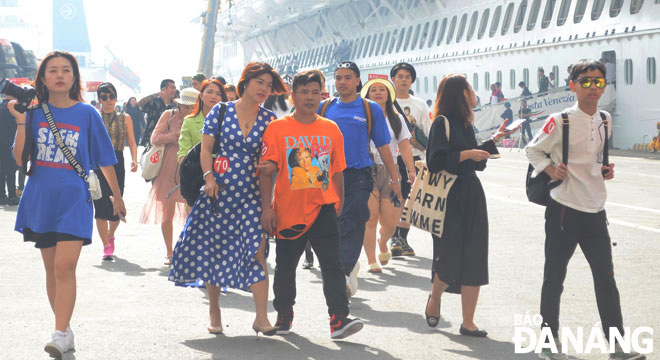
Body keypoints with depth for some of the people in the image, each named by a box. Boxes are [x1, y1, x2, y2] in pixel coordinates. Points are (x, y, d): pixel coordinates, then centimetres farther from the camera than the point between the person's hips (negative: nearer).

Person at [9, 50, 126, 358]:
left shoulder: (86, 114, -1)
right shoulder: (35, 112, 3)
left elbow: (104, 159, 7)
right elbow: (20, 160, -1)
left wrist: (116, 196, 13)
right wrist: (21, 123, -12)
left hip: (74, 199, -3)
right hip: (40, 199, 3)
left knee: (65, 266, -15)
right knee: (51, 268, 9)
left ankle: (60, 334, -13)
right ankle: (65, 329, 21)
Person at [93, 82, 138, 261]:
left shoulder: (125, 118, 9)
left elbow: (132, 142, 5)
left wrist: (134, 159, -12)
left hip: (117, 164, 1)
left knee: (116, 206, 1)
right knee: (100, 206, -8)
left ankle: (110, 236, 31)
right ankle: (106, 247, -4)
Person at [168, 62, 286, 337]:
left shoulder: (269, 120, 6)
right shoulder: (221, 111, 3)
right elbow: (206, 149, 4)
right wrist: (209, 177, -8)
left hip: (251, 193, 0)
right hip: (219, 190, 0)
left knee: (256, 249, -13)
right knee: (213, 249, 5)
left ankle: (261, 317, -11)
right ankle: (214, 310, 22)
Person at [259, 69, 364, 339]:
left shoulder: (331, 129, 6)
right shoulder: (278, 128, -2)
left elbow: (337, 171, 13)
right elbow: (266, 171, -4)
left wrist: (339, 203, 14)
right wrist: (267, 207, -9)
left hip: (323, 208, 1)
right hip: (288, 211, -1)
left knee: (332, 264, -8)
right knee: (285, 267, 10)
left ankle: (338, 319, -9)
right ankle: (284, 315, 30)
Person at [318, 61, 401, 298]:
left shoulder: (370, 109, 6)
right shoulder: (325, 108, 10)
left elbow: (383, 146, 8)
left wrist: (395, 179, 7)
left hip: (358, 175, -3)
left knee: (352, 225, -14)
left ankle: (342, 274, -19)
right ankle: (350, 267, 22)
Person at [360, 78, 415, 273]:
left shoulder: (397, 119, 16)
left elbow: (405, 147, 11)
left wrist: (411, 170, 0)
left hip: (390, 171, 3)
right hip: (368, 170, -2)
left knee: (390, 222, -2)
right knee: (370, 217, -12)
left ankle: (382, 243, 31)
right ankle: (372, 261, -6)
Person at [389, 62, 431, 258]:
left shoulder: (420, 105, 11)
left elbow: (428, 135, 10)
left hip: (413, 157, 3)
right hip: (391, 157, -3)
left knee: (408, 200, 5)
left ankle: (403, 238, 13)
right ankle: (394, 238, -5)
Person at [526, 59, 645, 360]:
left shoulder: (605, 120, 8)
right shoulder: (561, 121, -9)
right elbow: (533, 150, 1)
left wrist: (604, 170, 4)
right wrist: (550, 170, -14)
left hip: (595, 211, 5)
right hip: (564, 209, -5)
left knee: (605, 276, 5)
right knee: (555, 276, 5)